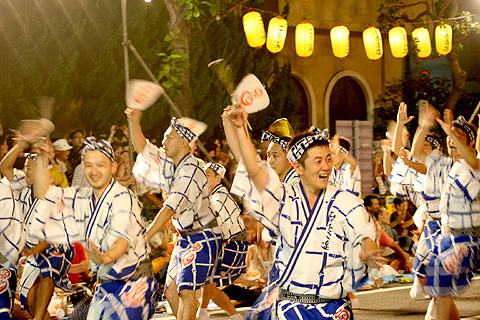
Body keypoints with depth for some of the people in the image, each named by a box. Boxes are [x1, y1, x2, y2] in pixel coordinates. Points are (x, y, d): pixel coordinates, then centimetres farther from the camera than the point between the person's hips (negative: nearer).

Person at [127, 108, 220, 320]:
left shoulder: (191, 172, -23)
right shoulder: (169, 163, 4)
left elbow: (171, 208, -30)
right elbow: (143, 149, 13)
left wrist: (146, 237, -34)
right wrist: (134, 123, -4)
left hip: (203, 238, -9)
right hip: (185, 237, 9)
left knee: (185, 290, -21)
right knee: (171, 292, 6)